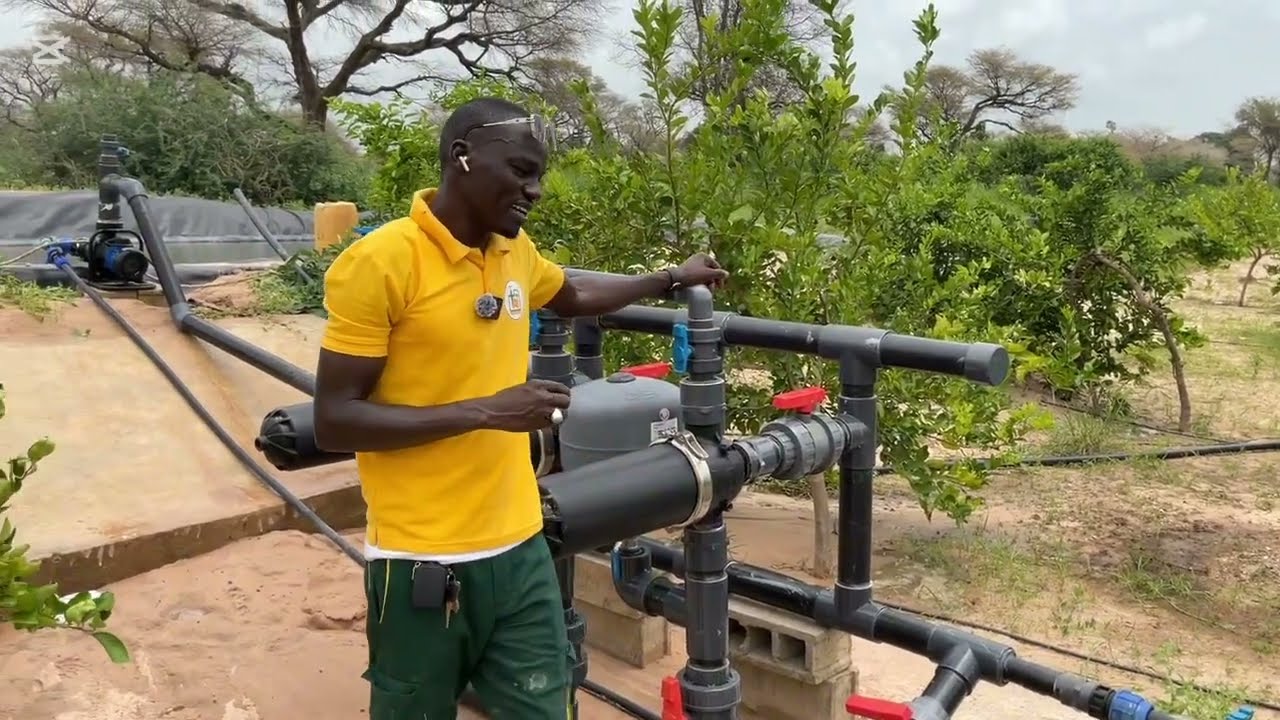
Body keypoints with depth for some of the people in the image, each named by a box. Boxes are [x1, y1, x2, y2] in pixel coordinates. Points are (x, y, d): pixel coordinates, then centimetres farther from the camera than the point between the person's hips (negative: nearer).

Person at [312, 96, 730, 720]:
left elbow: (574, 296, 28)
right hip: (423, 563, -5)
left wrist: (672, 279, 30)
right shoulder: (381, 262, -15)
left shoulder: (515, 250, 5)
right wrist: (485, 411, -20)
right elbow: (333, 421, -16)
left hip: (519, 549, 6)